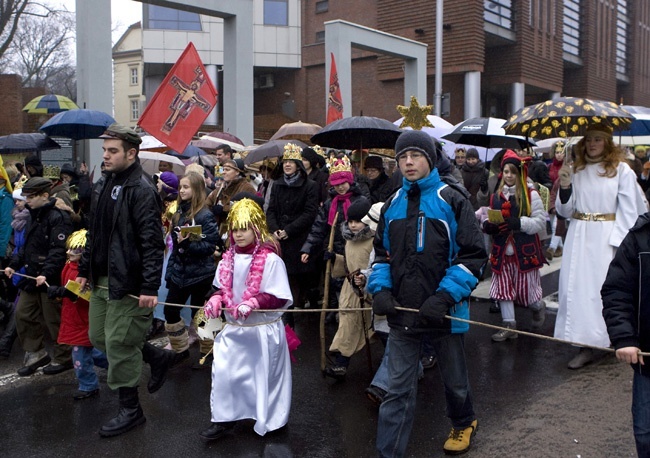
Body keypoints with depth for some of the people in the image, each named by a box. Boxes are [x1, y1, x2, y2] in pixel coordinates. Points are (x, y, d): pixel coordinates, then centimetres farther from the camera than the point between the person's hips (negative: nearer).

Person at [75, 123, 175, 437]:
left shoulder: (142, 190, -17)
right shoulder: (101, 186, 11)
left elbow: (152, 243, -21)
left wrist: (150, 288, -25)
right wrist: (85, 270, 18)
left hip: (127, 283, -9)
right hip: (101, 281, 9)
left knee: (119, 344, -1)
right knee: (98, 337, 17)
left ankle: (130, 410, 17)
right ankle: (159, 357, 34)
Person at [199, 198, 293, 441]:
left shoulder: (270, 259, -16)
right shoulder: (228, 259, 2)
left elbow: (279, 298, -16)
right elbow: (222, 289, 15)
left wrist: (253, 302, -29)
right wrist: (216, 300, -7)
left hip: (263, 330, -4)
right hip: (234, 329, 5)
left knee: (263, 375, 10)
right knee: (223, 372, 0)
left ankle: (269, 420, 31)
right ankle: (224, 419, 17)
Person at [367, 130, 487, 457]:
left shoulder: (452, 200, -6)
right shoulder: (392, 205, 8)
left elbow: (473, 255, -9)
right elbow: (382, 253, 16)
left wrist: (444, 297, -19)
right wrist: (380, 289, -2)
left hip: (445, 310, -2)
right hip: (402, 311, 3)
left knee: (454, 380, 20)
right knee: (398, 389, 3)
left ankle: (464, 423, 48)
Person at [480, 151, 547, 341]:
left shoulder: (531, 195, -5)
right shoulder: (496, 196, 8)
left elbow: (540, 222, -10)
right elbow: (486, 219, 14)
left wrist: (519, 223, -24)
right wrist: (488, 225, -9)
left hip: (525, 251, -4)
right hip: (502, 251, 4)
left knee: (525, 289, 4)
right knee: (504, 288, 3)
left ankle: (539, 307, 38)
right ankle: (509, 325, 13)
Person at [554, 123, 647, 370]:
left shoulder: (621, 170, -2)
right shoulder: (576, 170, 10)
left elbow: (629, 210, -4)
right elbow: (565, 211, 9)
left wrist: (621, 242, -13)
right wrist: (565, 187, -8)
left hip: (607, 238, -4)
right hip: (579, 237, 4)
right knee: (577, 287, 0)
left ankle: (615, 340, 14)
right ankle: (585, 346, 7)